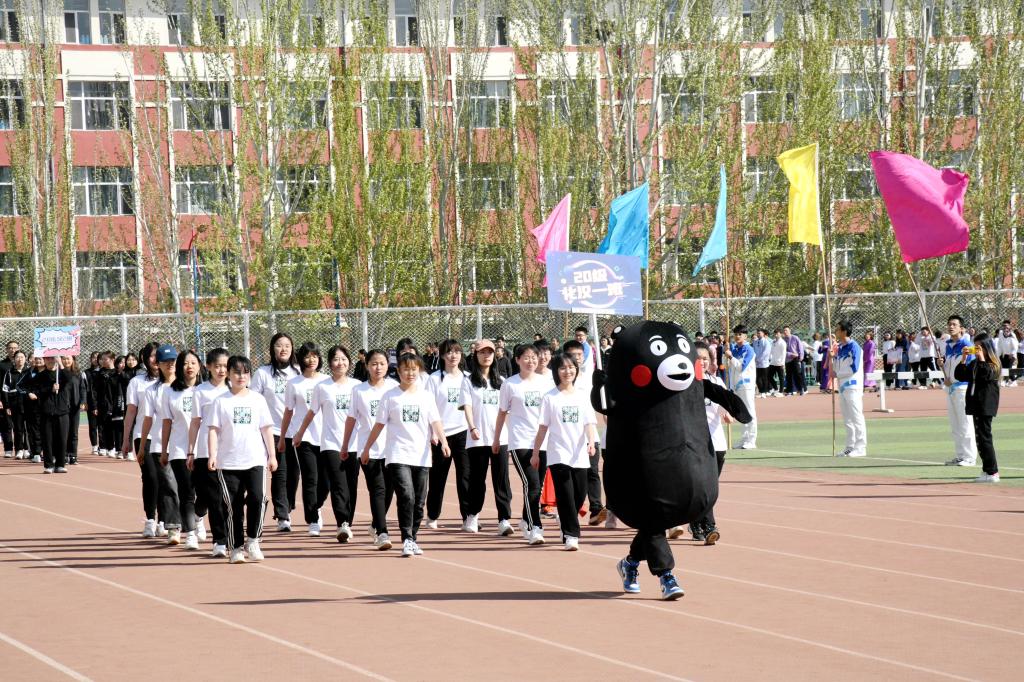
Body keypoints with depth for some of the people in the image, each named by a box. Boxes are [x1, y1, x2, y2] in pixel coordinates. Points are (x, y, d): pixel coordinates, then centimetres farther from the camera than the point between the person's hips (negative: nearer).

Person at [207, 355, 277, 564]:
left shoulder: (257, 399, 9)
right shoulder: (221, 401, 4)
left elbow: (266, 429, 10)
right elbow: (214, 430, 0)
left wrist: (272, 455, 5)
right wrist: (212, 455, -12)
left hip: (255, 460, 1)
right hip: (228, 462, -1)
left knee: (257, 498, -16)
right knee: (233, 505, 2)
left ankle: (252, 541, -1)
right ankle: (236, 548, 10)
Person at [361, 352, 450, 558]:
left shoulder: (426, 396, 8)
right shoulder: (390, 396, 2)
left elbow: (435, 422, 1)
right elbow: (379, 425, 7)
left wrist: (443, 442, -15)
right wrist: (366, 448, 9)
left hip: (421, 456, 3)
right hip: (398, 455, -3)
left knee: (419, 501, 6)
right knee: (406, 496, -18)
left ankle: (412, 539, 19)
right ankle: (407, 539, -16)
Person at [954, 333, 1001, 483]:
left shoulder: (994, 364, -5)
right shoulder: (974, 364, 15)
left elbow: (988, 375, -23)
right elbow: (959, 375, 14)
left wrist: (982, 358, -19)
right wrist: (963, 359, 5)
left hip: (986, 405, -8)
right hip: (975, 404, 8)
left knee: (984, 437, -10)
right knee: (979, 438, 8)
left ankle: (992, 472, -8)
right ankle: (987, 470, 13)